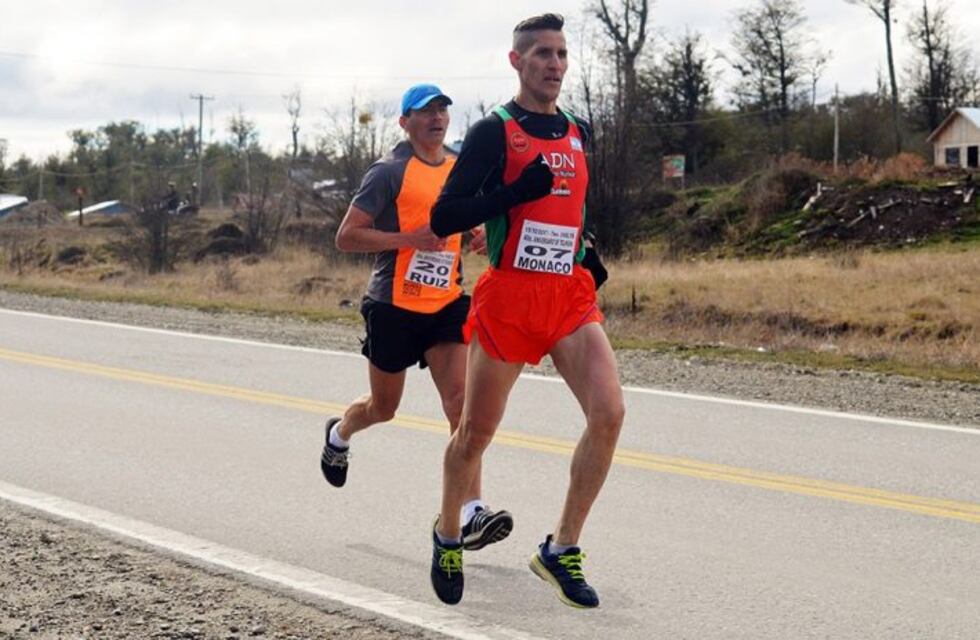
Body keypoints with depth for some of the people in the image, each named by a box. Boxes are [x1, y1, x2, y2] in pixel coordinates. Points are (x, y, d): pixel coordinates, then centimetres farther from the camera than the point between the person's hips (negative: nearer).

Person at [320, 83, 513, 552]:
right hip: (394, 305, -4)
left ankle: (470, 513, -18)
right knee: (383, 407, 12)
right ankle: (339, 433, 48)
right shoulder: (390, 171, -8)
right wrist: (412, 238, -21)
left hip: (446, 303, 4)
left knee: (460, 399, -13)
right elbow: (347, 237, -12)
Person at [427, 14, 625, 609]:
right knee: (476, 433, 7)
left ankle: (562, 549, -1)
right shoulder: (495, 131, -5)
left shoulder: (579, 133, 13)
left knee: (609, 412, -15)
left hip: (571, 296, 5)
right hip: (508, 296, -4)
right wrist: (518, 191, -22)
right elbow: (444, 218, -12)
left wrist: (587, 256, 12)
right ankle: (448, 535, 35)